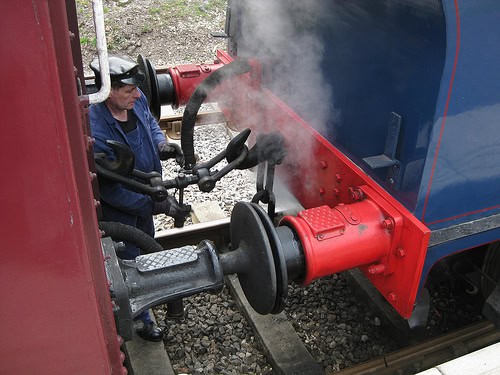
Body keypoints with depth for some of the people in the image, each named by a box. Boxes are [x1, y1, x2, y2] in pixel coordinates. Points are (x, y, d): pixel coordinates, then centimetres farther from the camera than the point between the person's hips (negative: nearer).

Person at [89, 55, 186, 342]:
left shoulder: (136, 101, -15)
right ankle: (140, 318, 37)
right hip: (119, 210, -7)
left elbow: (150, 123, 9)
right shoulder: (96, 132, -37)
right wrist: (157, 204, -28)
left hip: (144, 197, 7)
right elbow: (112, 191, -30)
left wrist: (161, 144, -13)